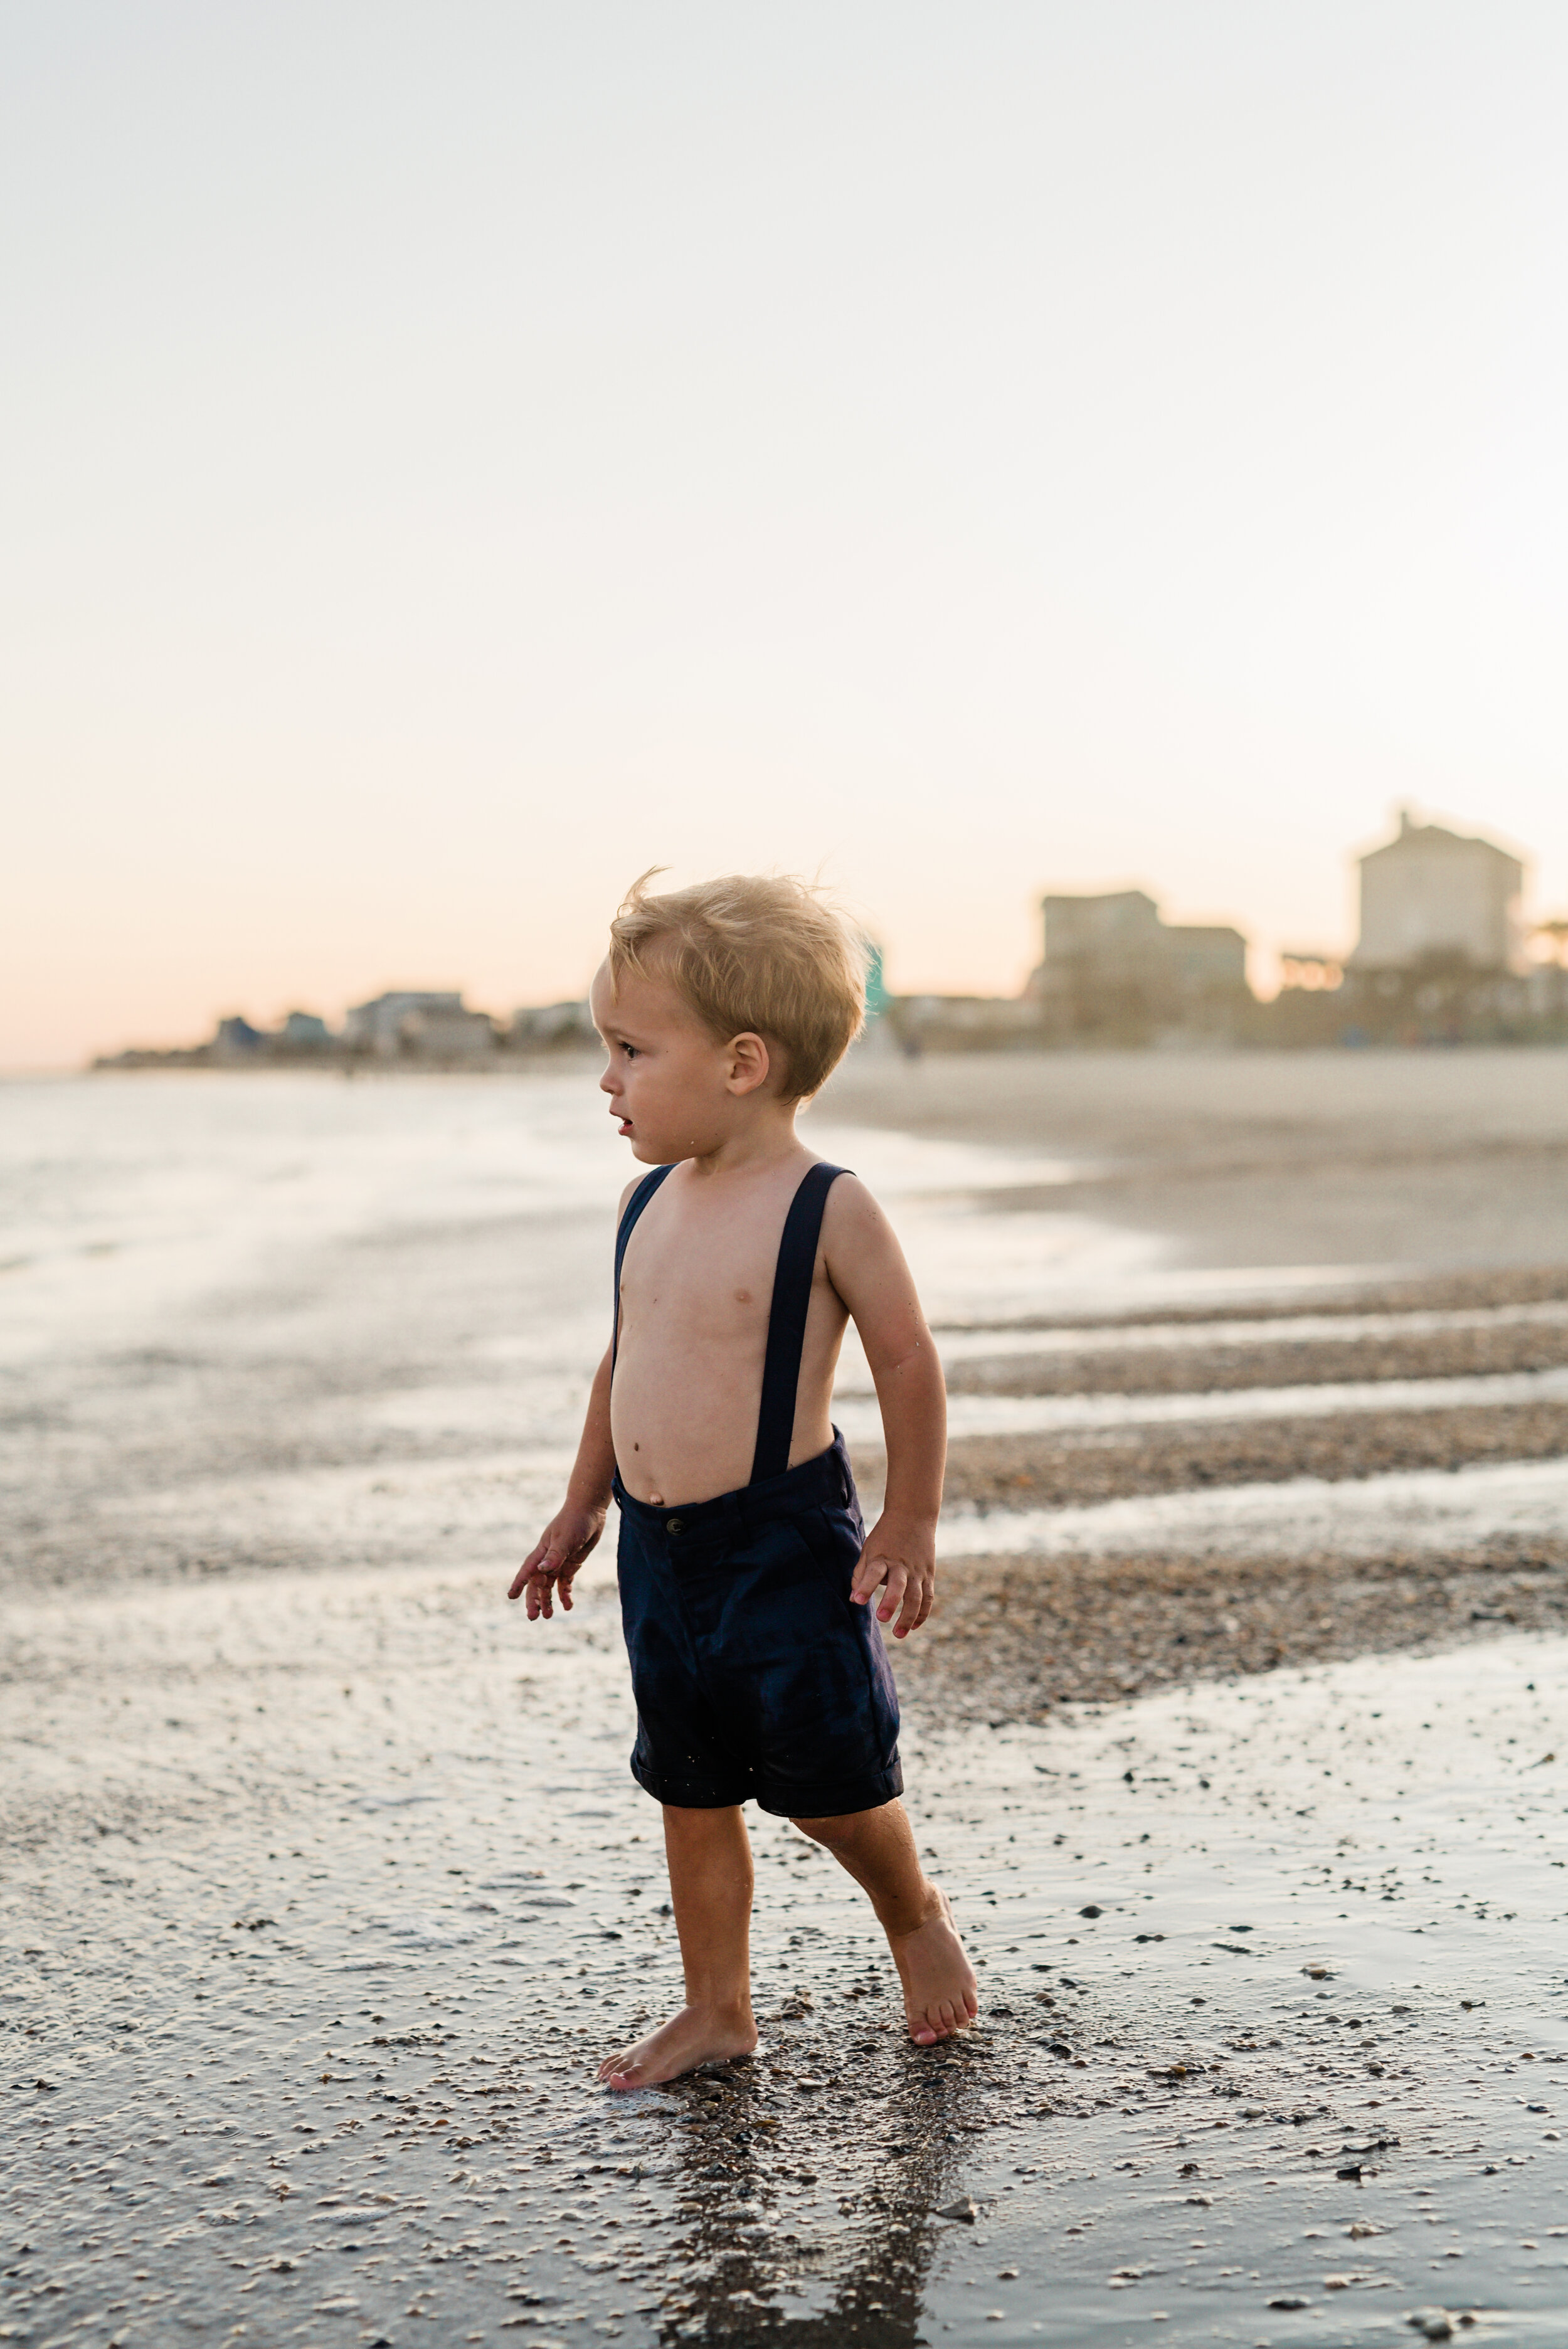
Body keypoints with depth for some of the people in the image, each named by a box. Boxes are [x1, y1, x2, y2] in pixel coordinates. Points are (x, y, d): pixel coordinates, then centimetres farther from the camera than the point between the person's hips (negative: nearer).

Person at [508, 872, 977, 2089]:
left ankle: (916, 1917, 32)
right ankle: (716, 2006, 27)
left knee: (828, 1781, 2)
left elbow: (908, 1359, -10)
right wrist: (582, 1507, 20)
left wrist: (911, 1524, -9)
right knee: (692, 1791, 13)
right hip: (660, 1549, 7)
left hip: (787, 1545, -6)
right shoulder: (652, 1203, 6)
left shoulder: (828, 1209, -14)